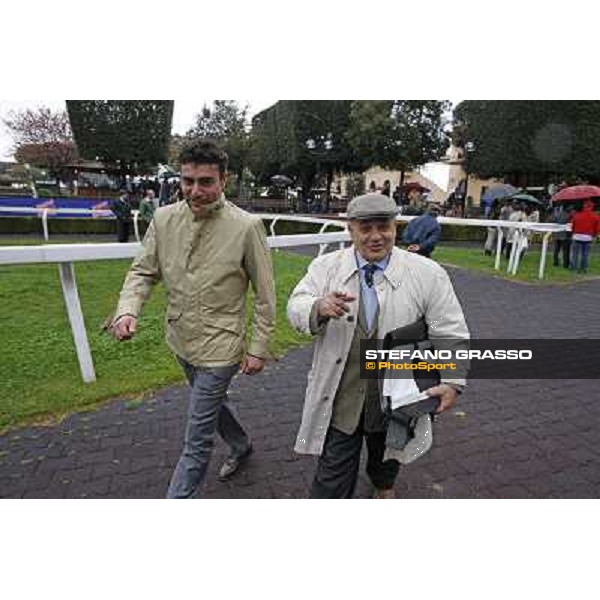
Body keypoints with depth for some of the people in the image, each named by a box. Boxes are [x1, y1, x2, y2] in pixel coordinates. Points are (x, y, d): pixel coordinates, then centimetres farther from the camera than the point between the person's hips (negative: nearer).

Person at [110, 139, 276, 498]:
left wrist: (259, 348, -10)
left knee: (197, 441, 4)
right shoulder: (164, 219, -5)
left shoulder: (246, 226, -19)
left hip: (219, 348, -6)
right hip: (182, 341, 6)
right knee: (212, 402, 29)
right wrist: (128, 310, -17)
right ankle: (242, 446, 58)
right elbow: (143, 271, 2)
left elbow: (265, 295, -12)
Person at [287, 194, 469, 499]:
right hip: (339, 399, -1)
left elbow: (451, 334, -6)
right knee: (332, 479, 8)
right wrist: (319, 308, -32)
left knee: (386, 461, 30)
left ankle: (384, 489, 64)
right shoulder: (326, 266, -5)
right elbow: (295, 308, -10)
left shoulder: (428, 274, -9)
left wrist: (452, 381, -19)